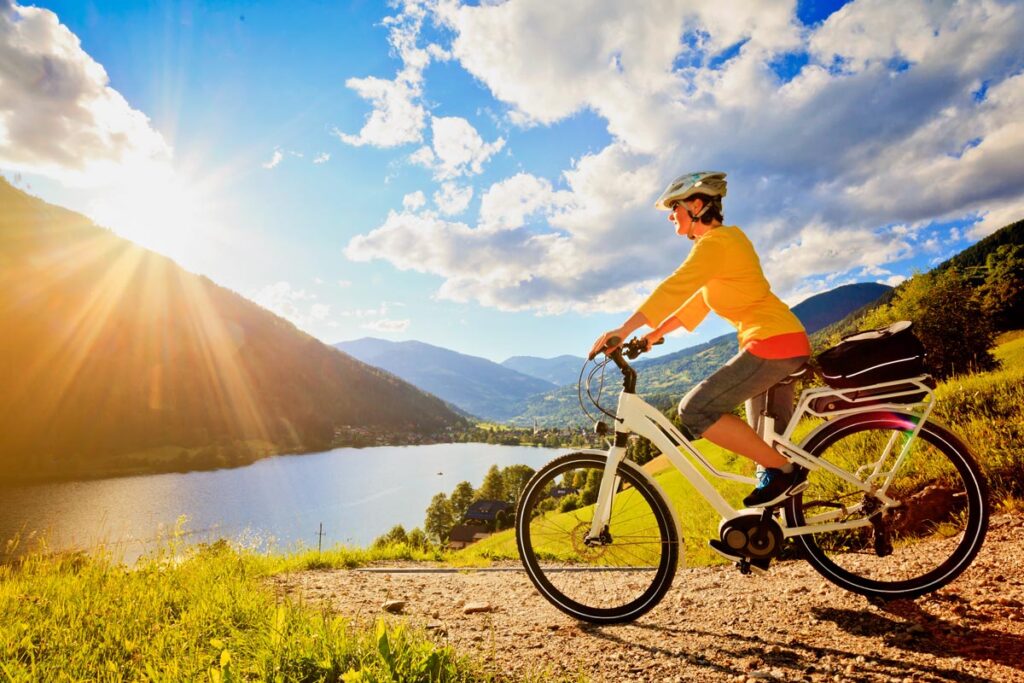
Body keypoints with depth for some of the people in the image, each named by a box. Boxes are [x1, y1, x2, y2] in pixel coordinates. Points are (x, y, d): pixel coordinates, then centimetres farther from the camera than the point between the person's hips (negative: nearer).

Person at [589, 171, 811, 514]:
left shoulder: (716, 241, -12)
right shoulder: (724, 239, 18)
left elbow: (674, 288, -24)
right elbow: (696, 300, 17)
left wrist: (623, 330, -28)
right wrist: (654, 334, 11)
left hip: (773, 341, -10)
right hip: (785, 343, 10)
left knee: (696, 410, -16)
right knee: (768, 444, 15)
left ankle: (784, 471, -7)